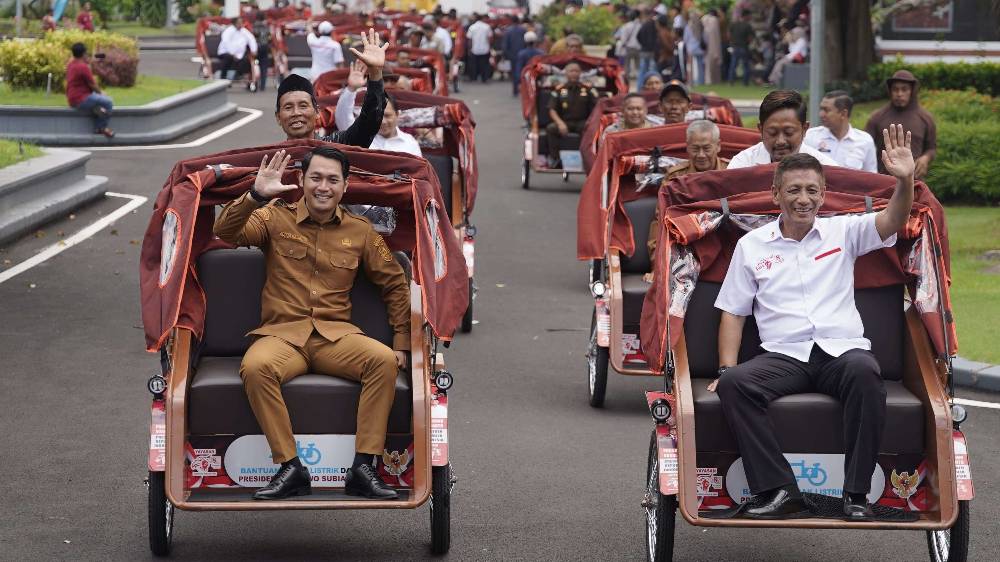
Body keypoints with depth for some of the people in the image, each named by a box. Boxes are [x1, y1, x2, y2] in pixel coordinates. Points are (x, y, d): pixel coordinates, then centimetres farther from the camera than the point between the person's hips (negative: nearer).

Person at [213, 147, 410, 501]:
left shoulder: (360, 232, 12)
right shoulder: (276, 218, 7)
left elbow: (395, 285, 18)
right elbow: (225, 232, -8)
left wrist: (402, 342, 10)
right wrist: (256, 196, -24)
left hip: (336, 335, 2)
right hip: (281, 334, -1)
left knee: (384, 360, -30)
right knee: (255, 367, -36)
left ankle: (363, 469, -26)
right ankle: (290, 469, -28)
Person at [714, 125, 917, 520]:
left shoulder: (842, 232, 14)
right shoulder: (752, 245, 15)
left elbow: (892, 221, -3)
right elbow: (733, 312, 15)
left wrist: (905, 180, -23)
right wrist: (726, 367, 1)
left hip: (843, 350, -1)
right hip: (784, 355, 1)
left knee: (864, 371, -36)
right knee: (733, 383, -30)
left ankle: (856, 494, -33)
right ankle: (779, 491, -34)